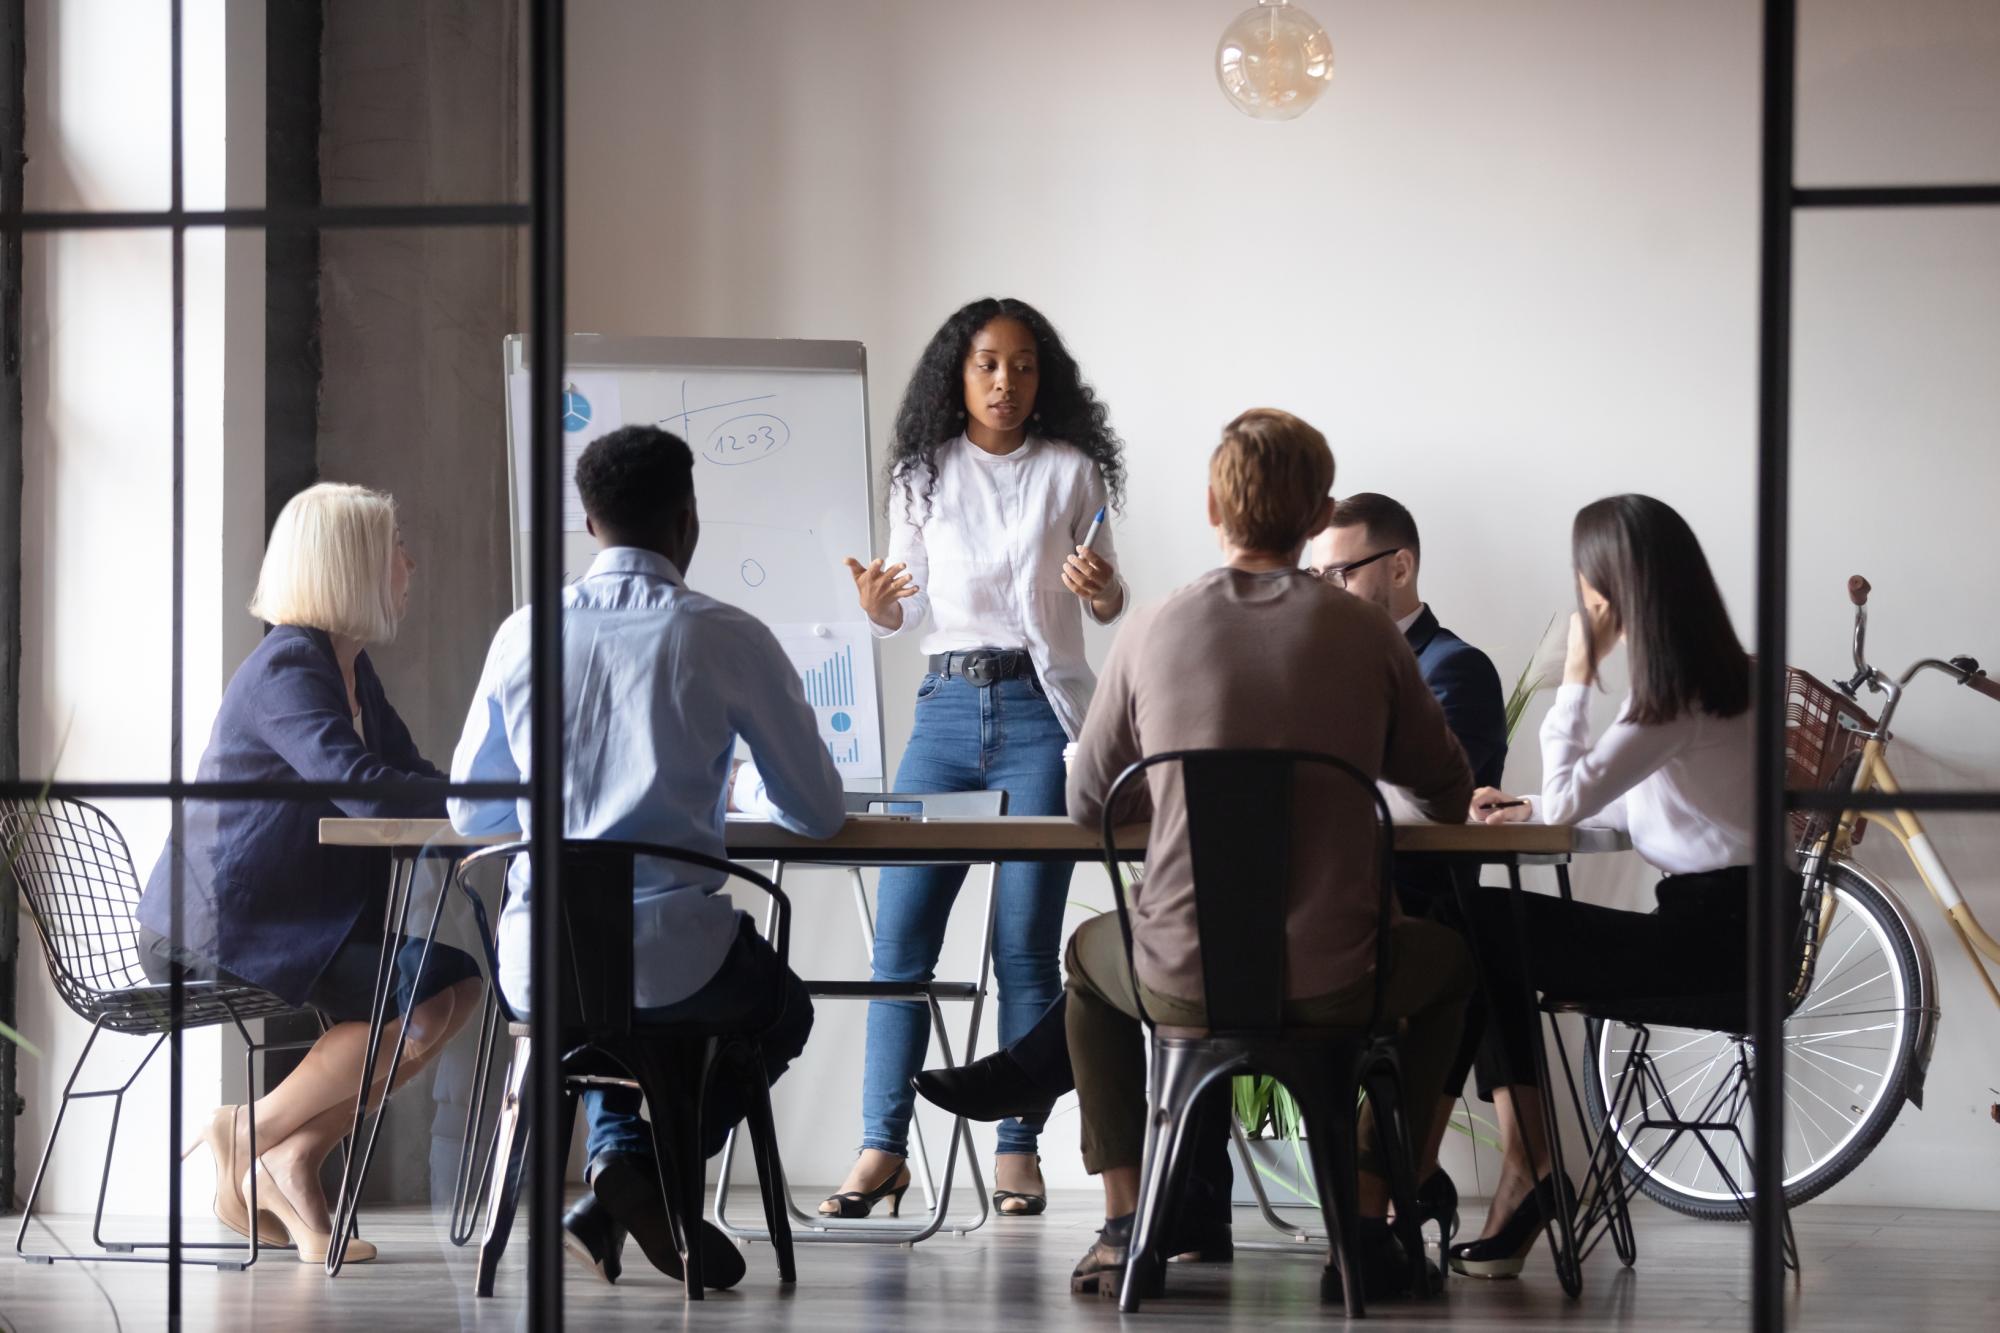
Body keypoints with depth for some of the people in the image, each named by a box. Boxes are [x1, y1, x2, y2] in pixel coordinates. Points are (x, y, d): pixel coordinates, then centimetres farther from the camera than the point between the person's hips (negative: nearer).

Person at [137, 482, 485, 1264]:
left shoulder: (351, 670, 14)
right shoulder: (288, 670, -18)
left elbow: (411, 781, 10)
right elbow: (366, 792, -31)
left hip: (292, 915, 10)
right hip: (213, 928, -10)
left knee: (455, 985, -2)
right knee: (421, 1000, -20)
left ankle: (297, 1157, 2)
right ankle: (252, 1136, -5)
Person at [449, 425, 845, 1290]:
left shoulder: (524, 635, 4)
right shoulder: (726, 638, -5)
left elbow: (471, 814, 14)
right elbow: (820, 815, 3)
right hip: (674, 964, -4)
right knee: (780, 1011, 30)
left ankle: (618, 1153, 13)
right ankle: (657, 1172, 7)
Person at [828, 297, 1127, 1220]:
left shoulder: (1071, 470, 4)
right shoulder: (923, 474, 9)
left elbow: (1109, 604, 11)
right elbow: (911, 608, 13)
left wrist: (1101, 589, -12)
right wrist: (879, 607, -10)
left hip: (1041, 708, -2)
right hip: (947, 704, 2)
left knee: (1025, 943, -3)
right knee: (901, 931, -4)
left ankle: (1018, 1151, 2)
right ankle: (882, 1147, -1)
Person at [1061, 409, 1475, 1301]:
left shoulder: (1152, 634, -1)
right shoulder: (1367, 635, -3)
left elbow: (1087, 807, 9)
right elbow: (1448, 798, 9)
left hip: (1181, 984, 1)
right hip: (1334, 985, -1)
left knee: (1089, 953, 36)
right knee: (1447, 961, 33)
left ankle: (1124, 1224, 27)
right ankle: (1367, 1223, 21)